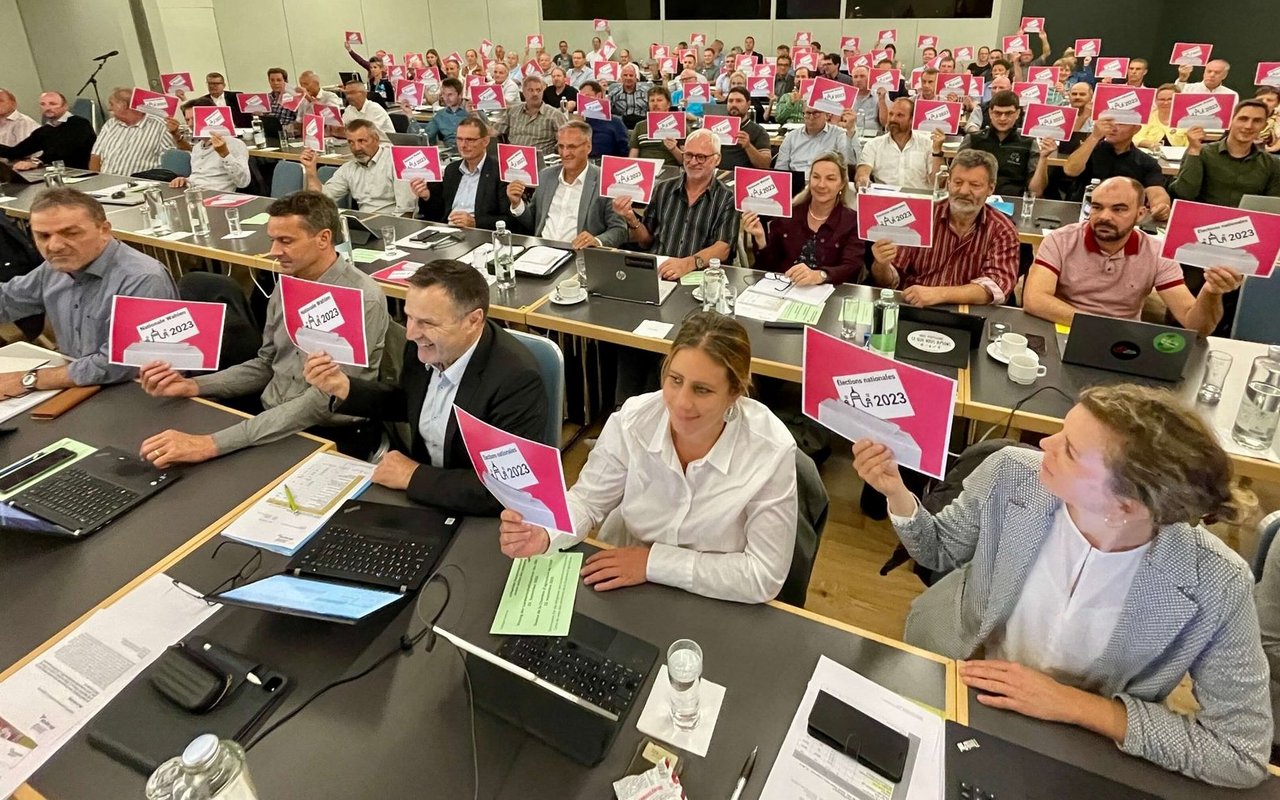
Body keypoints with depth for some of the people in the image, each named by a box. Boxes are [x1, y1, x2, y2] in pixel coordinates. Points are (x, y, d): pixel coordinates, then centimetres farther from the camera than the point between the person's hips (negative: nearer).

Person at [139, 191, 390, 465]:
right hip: (268, 417, 7)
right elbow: (265, 365, 16)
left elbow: (323, 401, -27)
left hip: (327, 434, -7)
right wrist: (192, 386, -2)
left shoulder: (363, 299, -20)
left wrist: (214, 444, -32)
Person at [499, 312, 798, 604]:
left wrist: (654, 561, -18)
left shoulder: (771, 451, -22)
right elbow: (588, 500, -1)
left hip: (711, 612, 0)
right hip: (619, 588, 1)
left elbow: (765, 575, -17)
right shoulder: (632, 420, -15)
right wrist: (544, 536, -22)